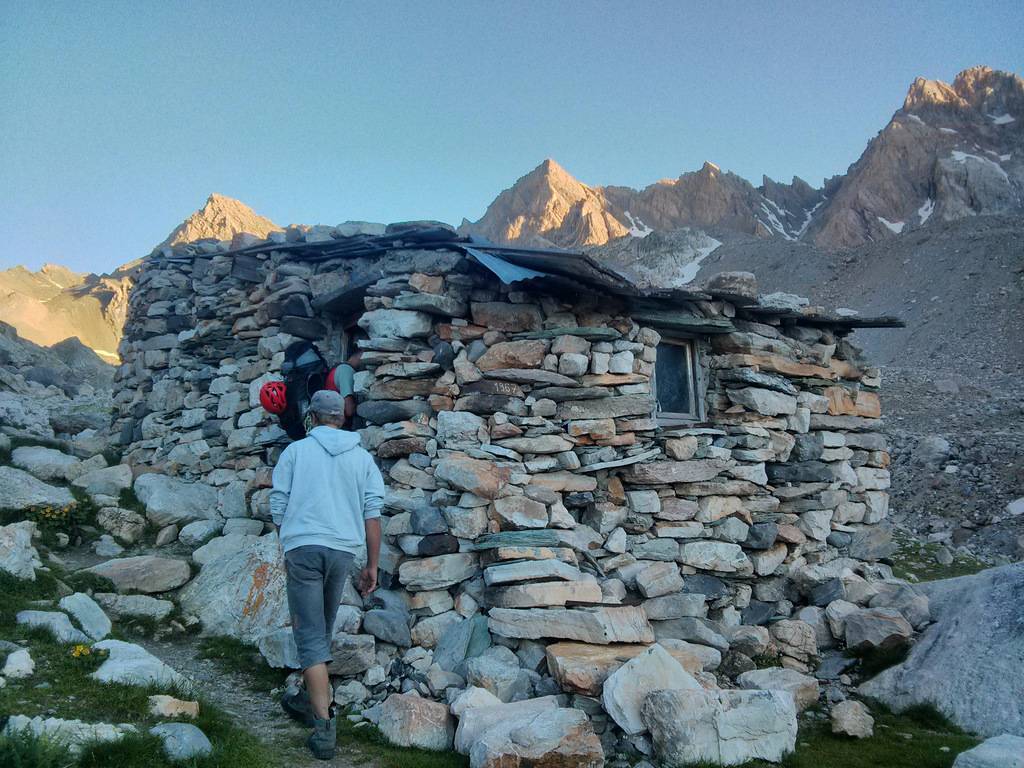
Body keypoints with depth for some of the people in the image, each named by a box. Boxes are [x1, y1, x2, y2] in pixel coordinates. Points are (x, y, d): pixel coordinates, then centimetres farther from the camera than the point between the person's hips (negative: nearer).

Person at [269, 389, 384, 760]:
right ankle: (307, 701, 37)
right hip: (342, 550, 3)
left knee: (311, 636, -3)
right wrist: (372, 566, 7)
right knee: (322, 632, 21)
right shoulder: (362, 457, 9)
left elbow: (278, 507, 3)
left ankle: (324, 724, -11)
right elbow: (373, 513, 3)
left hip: (302, 547, -3)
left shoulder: (295, 451, 4)